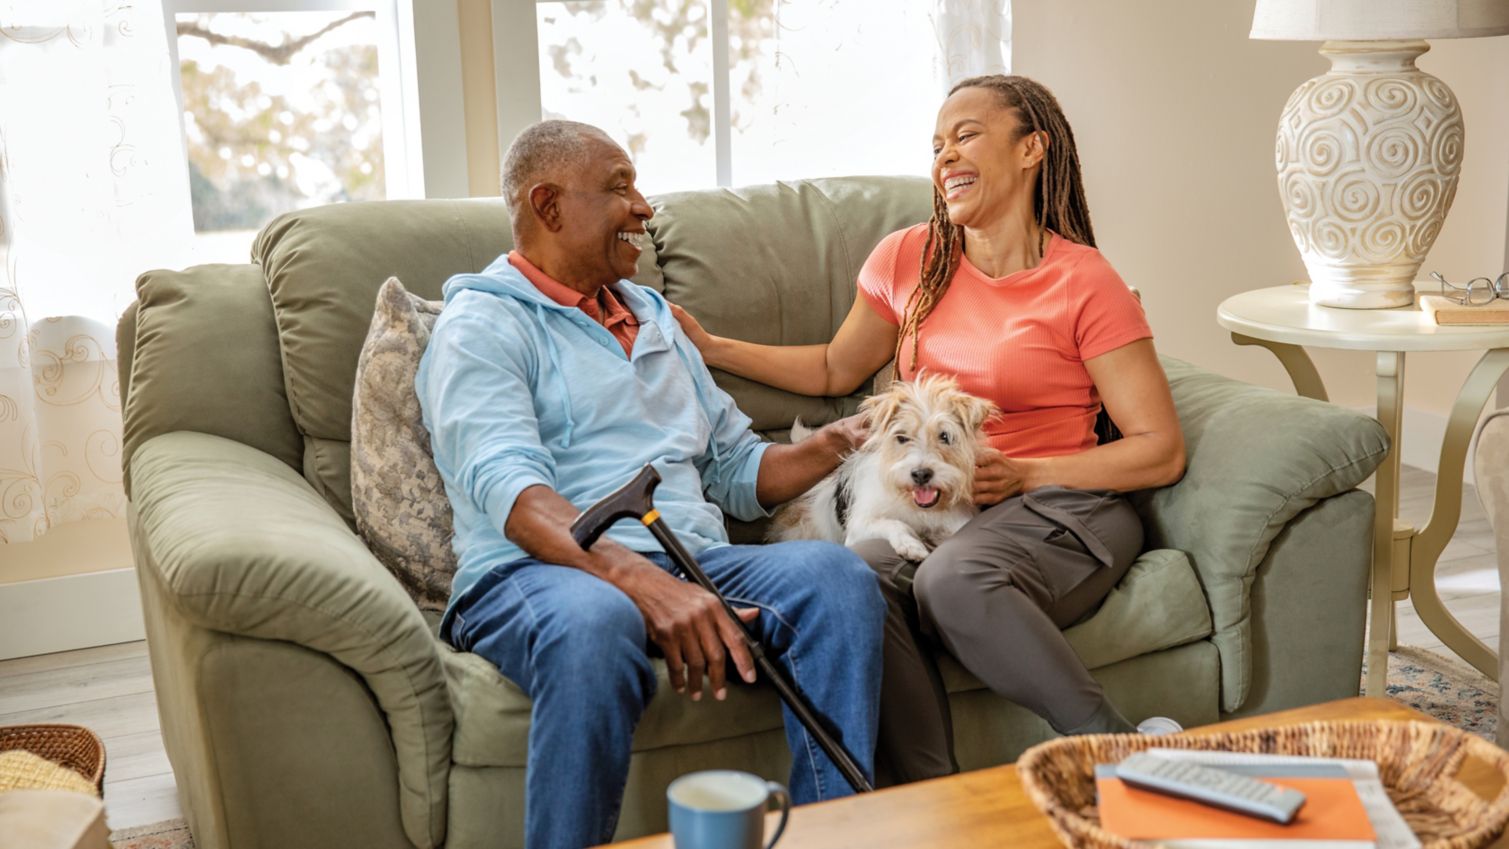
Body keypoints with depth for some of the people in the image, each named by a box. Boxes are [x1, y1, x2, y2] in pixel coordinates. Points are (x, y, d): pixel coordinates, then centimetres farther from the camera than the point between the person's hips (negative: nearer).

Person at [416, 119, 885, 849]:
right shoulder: (482, 324, 3)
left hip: (694, 561, 6)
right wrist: (641, 581, -33)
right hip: (536, 573, -6)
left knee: (835, 574, -23)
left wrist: (833, 446, 5)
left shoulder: (654, 318, 27)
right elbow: (508, 489, -15)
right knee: (594, 624, -41)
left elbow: (735, 470, 27)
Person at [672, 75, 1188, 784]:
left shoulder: (1084, 284, -1)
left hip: (1057, 505, -3)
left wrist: (1022, 473, -13)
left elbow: (1161, 452, -3)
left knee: (953, 579, -37)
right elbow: (836, 370, 28)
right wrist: (709, 347, 20)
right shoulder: (907, 260, 12)